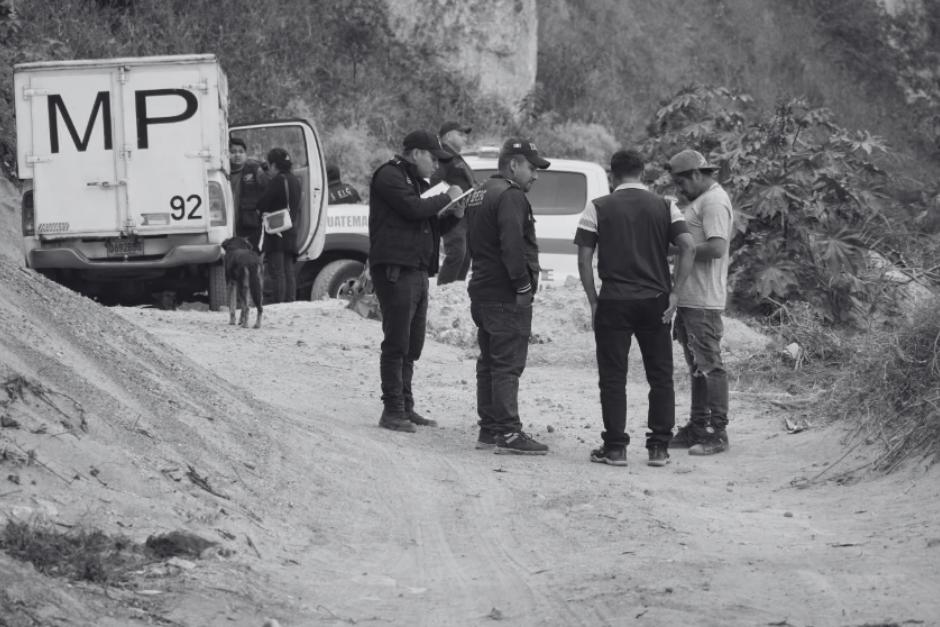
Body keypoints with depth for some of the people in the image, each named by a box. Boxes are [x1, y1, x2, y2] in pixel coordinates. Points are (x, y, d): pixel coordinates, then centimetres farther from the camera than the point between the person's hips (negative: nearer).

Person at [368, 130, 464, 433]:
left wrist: (458, 209, 6)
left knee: (412, 345, 12)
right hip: (395, 269, -10)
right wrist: (447, 198, -7)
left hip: (417, 270, 10)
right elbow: (413, 208, -20)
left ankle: (405, 407, 17)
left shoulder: (415, 182, 25)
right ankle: (392, 410, -9)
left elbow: (434, 224, 23)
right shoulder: (389, 176, -6)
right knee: (397, 343, -10)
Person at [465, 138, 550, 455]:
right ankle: (508, 432, -11)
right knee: (508, 364, -9)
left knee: (489, 363, 14)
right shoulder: (510, 196, -14)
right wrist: (523, 284, -19)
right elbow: (512, 246, -24)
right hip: (507, 296, -10)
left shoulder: (479, 195, 19)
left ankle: (489, 429, 17)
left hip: (482, 291, 10)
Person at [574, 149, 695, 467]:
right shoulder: (665, 207, 5)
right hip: (655, 301, 2)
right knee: (660, 377, 9)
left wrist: (593, 301, 3)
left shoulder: (598, 208, 1)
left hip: (613, 302, -2)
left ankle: (615, 447, 3)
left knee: (613, 378, 4)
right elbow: (688, 247, -7)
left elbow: (584, 259, -4)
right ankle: (659, 447, 6)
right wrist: (674, 293, -4)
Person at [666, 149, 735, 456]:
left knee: (708, 366, -7)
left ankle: (717, 433, -4)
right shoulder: (702, 200, 19)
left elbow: (716, 248, -24)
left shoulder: (714, 202, -14)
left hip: (703, 301, -11)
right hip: (690, 298, 11)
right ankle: (698, 427, 22)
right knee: (697, 365, 15)